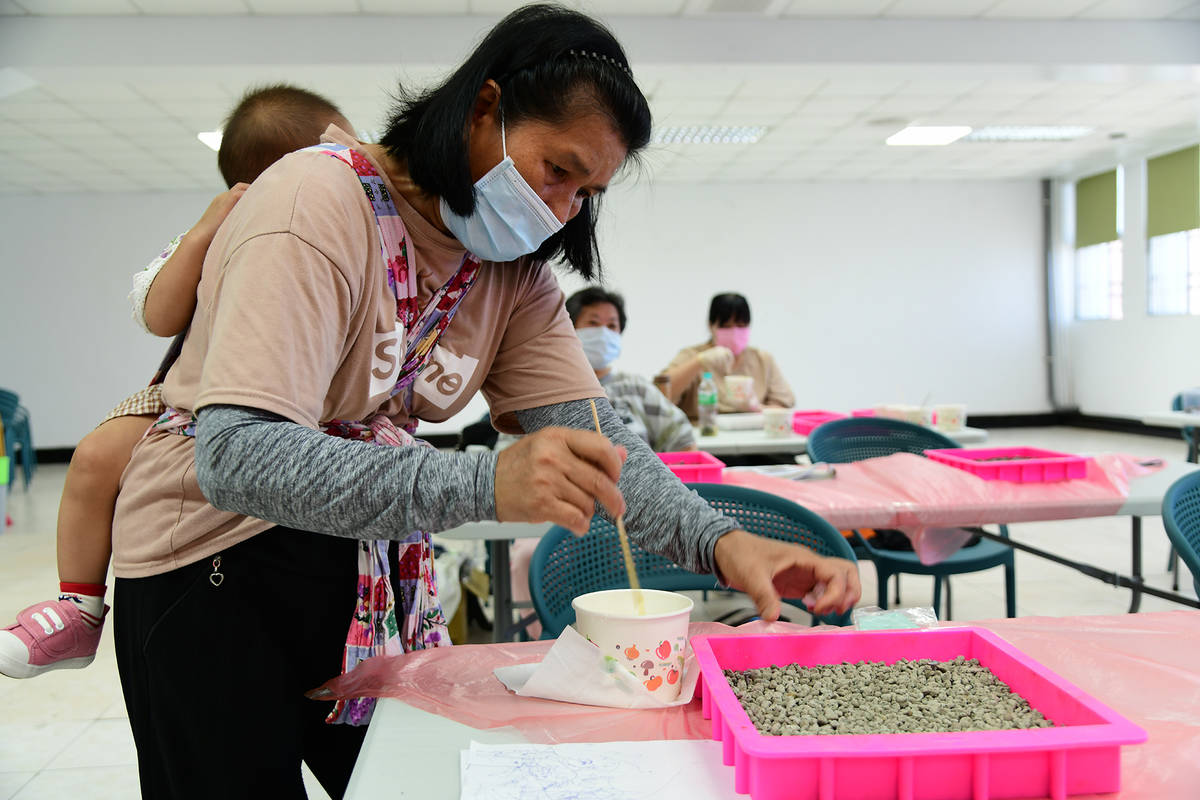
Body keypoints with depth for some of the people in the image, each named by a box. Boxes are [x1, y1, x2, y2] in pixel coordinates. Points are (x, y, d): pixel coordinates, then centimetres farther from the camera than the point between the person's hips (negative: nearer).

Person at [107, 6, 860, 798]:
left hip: (370, 549, 6)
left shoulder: (515, 270, -3)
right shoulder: (319, 206, -25)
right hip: (214, 555, -5)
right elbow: (235, 457, -36)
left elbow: (588, 427, -10)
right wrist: (487, 484, -48)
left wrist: (719, 541, -28)